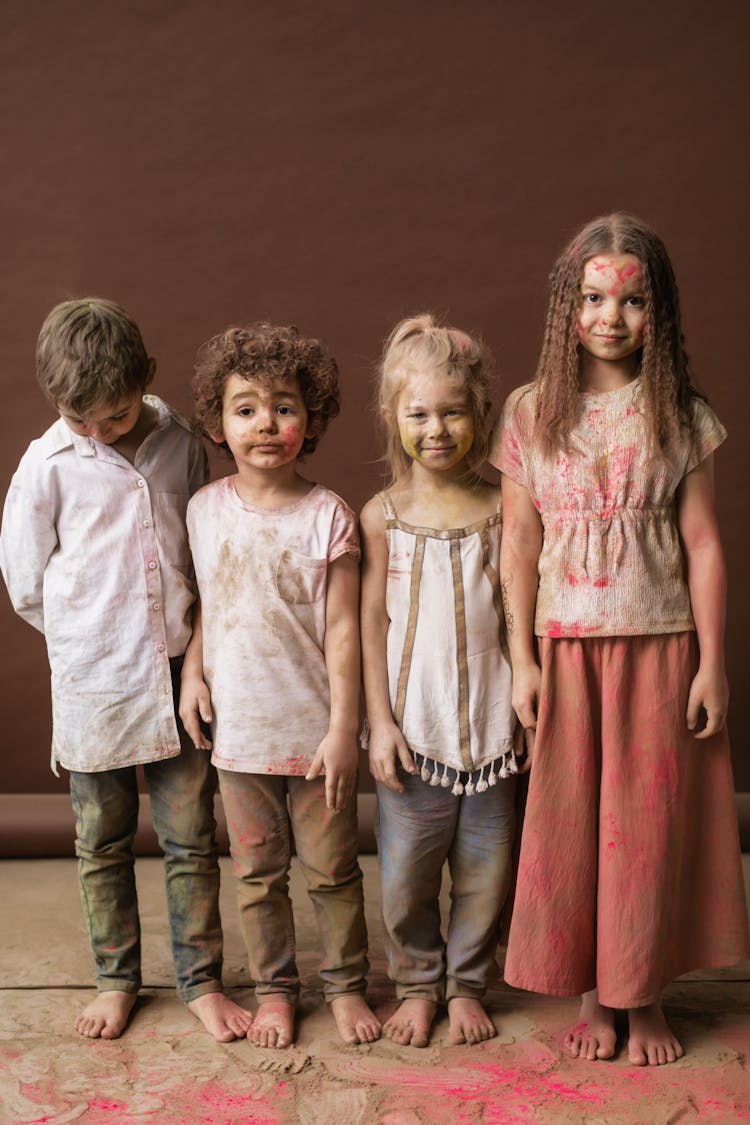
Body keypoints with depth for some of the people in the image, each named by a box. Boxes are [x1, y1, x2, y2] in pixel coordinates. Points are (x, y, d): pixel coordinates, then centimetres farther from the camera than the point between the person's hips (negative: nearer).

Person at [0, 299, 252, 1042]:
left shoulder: (180, 446, 0)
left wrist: (188, 642, 5)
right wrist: (93, 639, 3)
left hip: (177, 676, 1)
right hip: (93, 682, -1)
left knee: (191, 838, 8)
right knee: (102, 844, 12)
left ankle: (200, 980, 23)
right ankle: (115, 978, 30)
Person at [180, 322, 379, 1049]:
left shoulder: (326, 515, -9)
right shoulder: (205, 509, 1)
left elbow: (342, 628, -9)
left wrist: (343, 727, -13)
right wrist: (192, 671, -1)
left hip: (313, 726, -2)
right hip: (238, 725, 3)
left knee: (332, 868, 10)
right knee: (257, 873, 13)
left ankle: (345, 984, 29)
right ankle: (274, 988, 30)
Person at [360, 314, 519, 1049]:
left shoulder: (498, 510, 1)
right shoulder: (382, 515, -1)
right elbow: (372, 620, 0)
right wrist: (380, 719, -4)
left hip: (488, 722, 1)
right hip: (412, 725, -1)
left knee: (484, 869, 10)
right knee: (407, 872, 6)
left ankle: (466, 984, 30)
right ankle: (416, 985, 28)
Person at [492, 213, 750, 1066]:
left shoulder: (681, 417, 0)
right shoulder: (532, 414, 1)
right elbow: (519, 542, 1)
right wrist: (522, 660, -2)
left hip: (660, 646, 0)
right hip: (566, 650, 1)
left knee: (652, 822, 7)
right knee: (570, 821, 7)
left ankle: (647, 997, 25)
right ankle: (591, 992, 25)